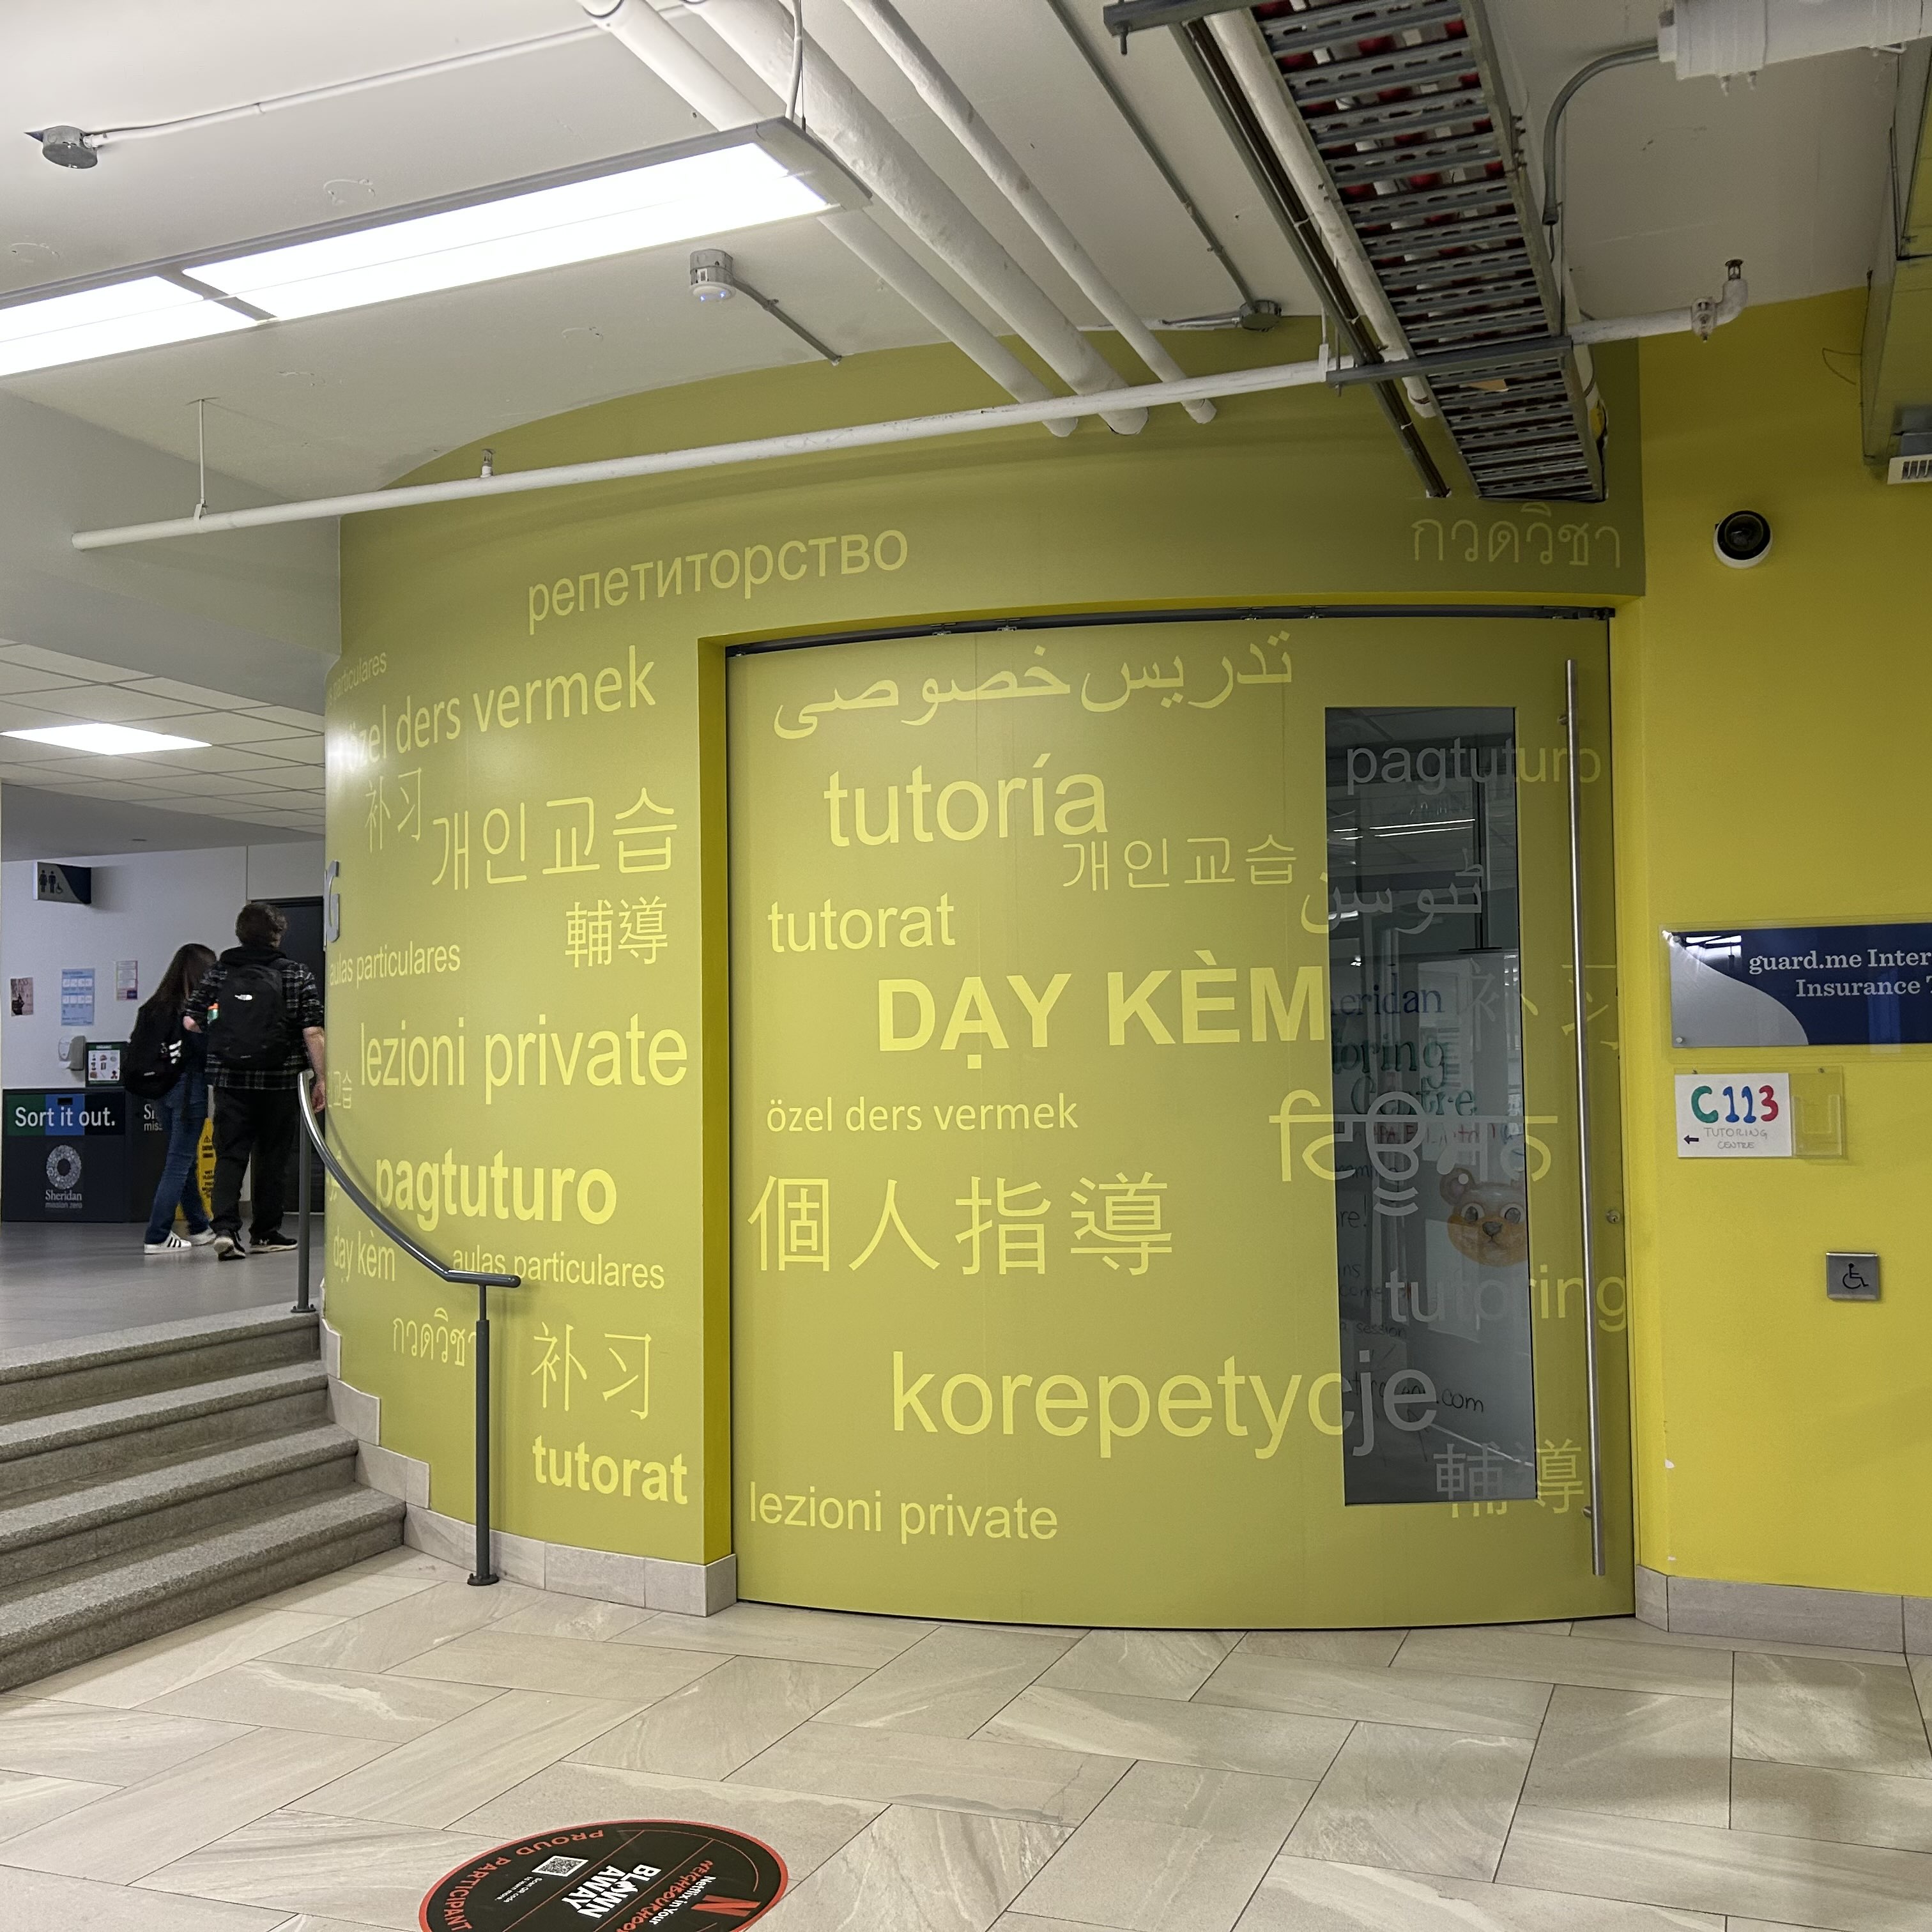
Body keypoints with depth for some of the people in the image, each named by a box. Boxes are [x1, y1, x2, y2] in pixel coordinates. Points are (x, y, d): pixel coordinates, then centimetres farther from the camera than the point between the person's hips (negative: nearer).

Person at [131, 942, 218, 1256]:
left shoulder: (155, 1006, 6)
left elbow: (138, 1050, 9)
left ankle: (199, 1228, 31)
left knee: (184, 1159, 18)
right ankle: (157, 1237, -3)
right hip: (187, 1087, -7)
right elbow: (206, 1052, -16)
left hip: (160, 1090, 7)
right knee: (179, 1162, -1)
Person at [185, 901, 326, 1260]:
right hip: (280, 1081, -1)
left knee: (229, 1153, 5)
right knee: (273, 1156, 9)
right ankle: (264, 1233, 17)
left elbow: (190, 1022, 6)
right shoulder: (298, 975, -2)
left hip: (229, 1079, 1)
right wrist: (321, 1079, -2)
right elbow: (313, 1033, -8)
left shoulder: (219, 971, 4)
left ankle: (225, 1227, -12)